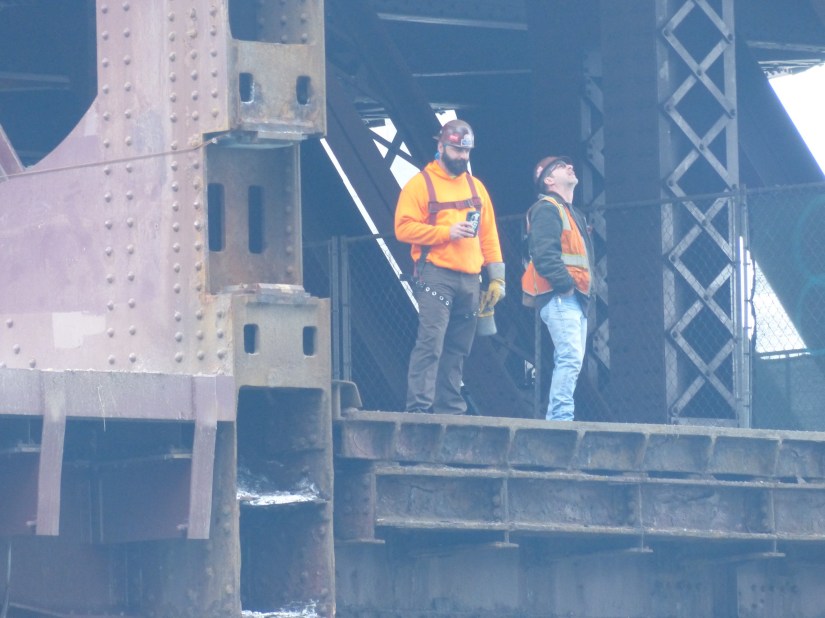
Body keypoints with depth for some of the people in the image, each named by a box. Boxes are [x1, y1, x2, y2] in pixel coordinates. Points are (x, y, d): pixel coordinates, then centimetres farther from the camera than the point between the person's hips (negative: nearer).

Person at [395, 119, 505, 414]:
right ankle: (419, 407, -18)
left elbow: (489, 234, 18)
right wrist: (447, 231, -15)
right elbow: (404, 228, -8)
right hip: (436, 276, -6)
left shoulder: (476, 187, 18)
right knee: (430, 342, -15)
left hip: (470, 280, 6)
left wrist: (496, 278, 12)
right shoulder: (421, 184, 1)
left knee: (457, 350, 6)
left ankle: (450, 408, 10)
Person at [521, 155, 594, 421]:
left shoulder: (572, 214, 26)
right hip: (559, 298, -10)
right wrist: (565, 283, -20)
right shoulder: (546, 209, -6)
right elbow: (544, 254, -19)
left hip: (575, 299, 10)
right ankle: (562, 417, -24)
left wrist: (585, 289, 12)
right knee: (570, 357, -19)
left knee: (570, 360, 10)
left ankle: (555, 419, 12)